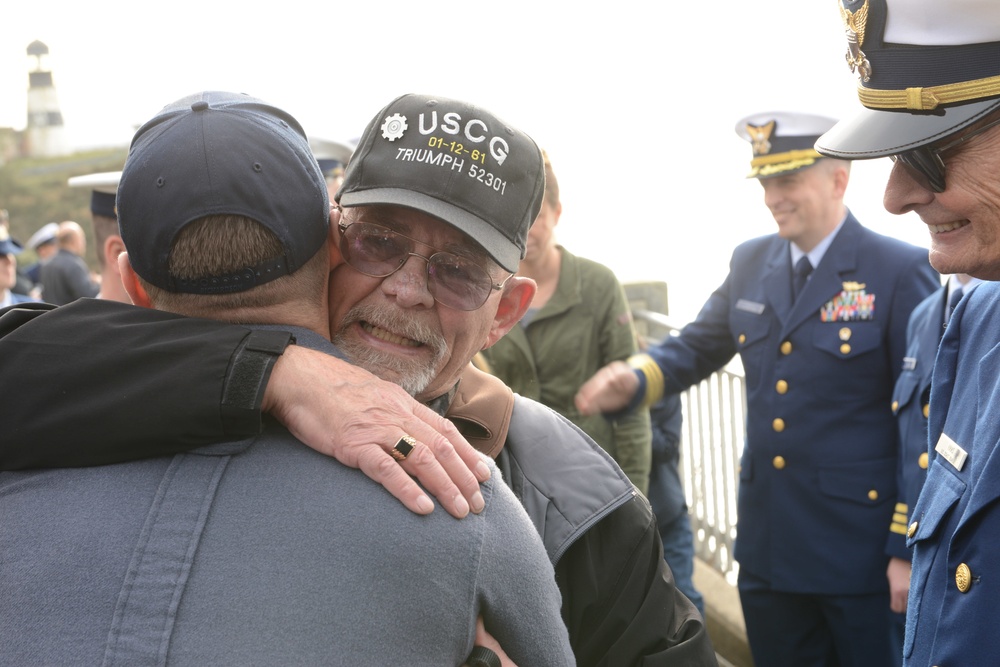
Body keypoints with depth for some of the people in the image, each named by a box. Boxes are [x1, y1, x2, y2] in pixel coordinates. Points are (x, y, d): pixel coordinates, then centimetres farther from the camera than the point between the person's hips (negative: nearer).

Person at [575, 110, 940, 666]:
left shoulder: (901, 271, -11)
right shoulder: (751, 262, 6)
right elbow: (698, 347, 12)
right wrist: (634, 380, -11)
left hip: (860, 551, -5)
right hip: (767, 545, 5)